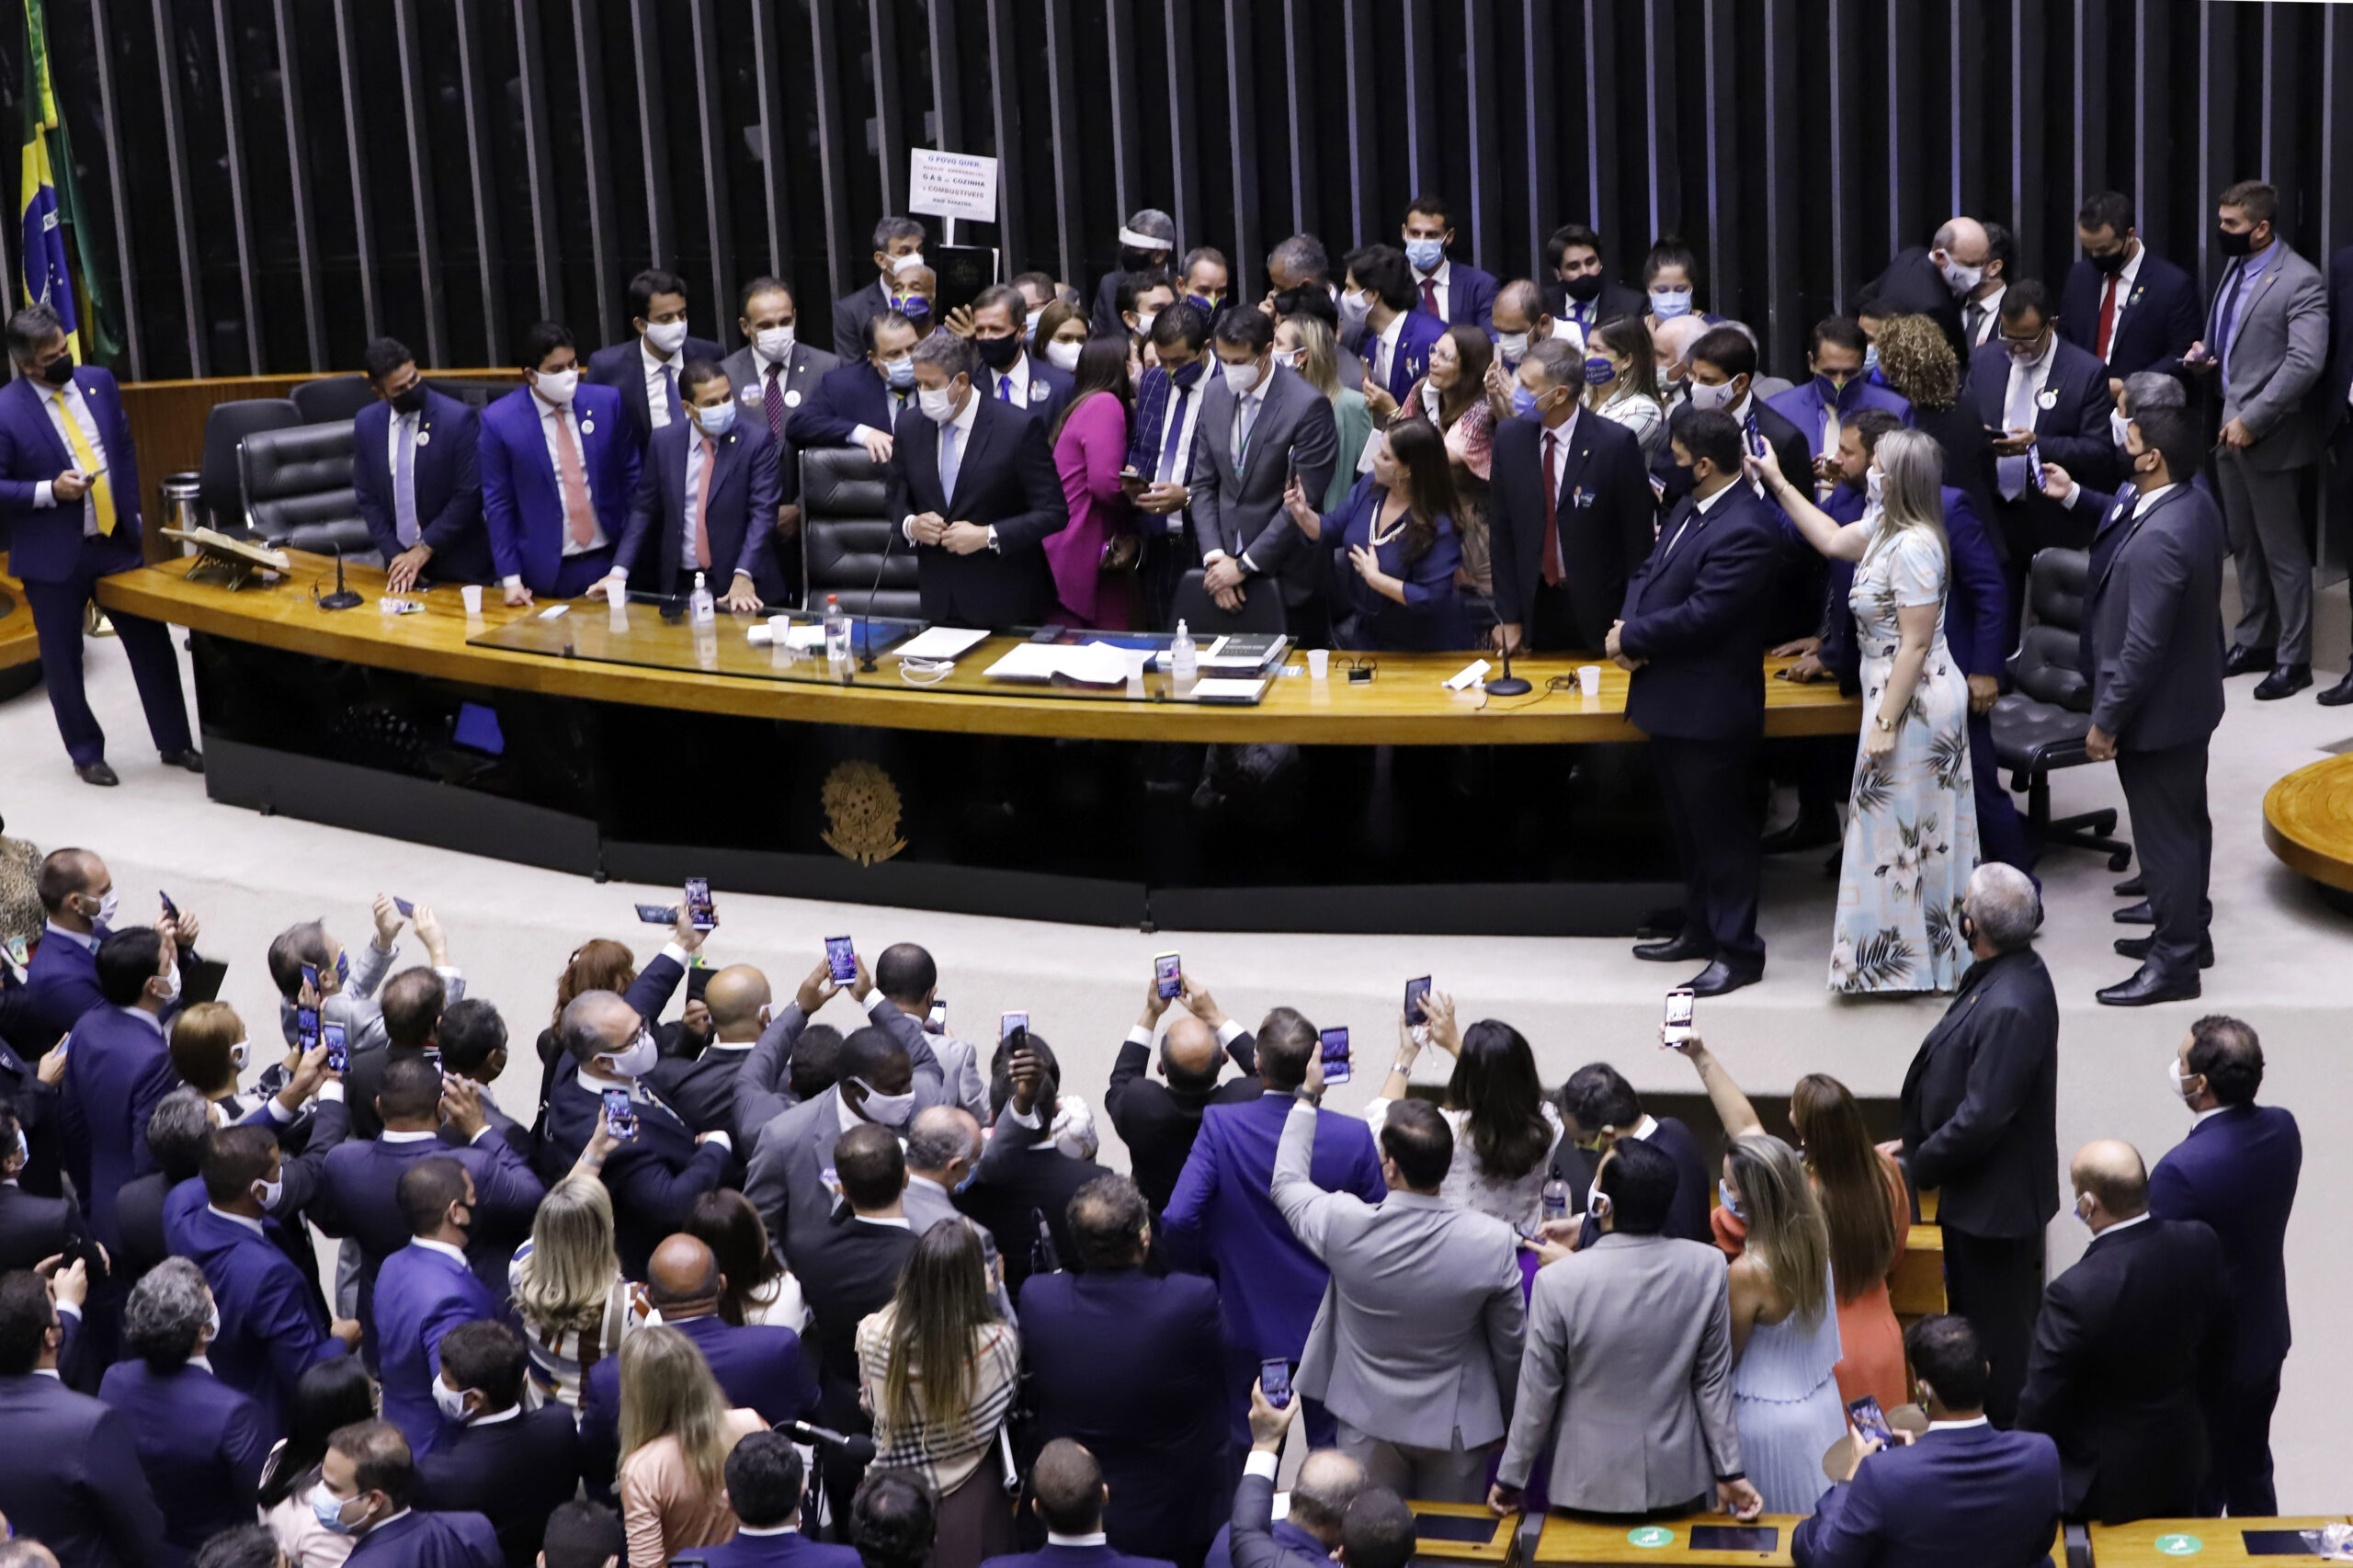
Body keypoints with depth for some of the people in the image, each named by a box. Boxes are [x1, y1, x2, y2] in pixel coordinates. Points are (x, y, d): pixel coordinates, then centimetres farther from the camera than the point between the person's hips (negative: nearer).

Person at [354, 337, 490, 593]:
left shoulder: (458, 418, -14)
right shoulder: (366, 423, 0)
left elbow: (469, 495, -13)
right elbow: (367, 498, 5)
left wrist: (425, 550, -13)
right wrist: (394, 555, -5)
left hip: (456, 565, -3)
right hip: (400, 563, 3)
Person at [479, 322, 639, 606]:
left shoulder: (606, 403, -1)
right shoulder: (499, 420, -7)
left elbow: (631, 476, 7)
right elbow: (497, 505, -3)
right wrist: (510, 578, -5)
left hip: (609, 561, 2)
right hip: (548, 572, -2)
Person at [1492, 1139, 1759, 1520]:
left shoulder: (1557, 1282, -22)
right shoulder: (1707, 1266, -14)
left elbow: (1537, 1393, -11)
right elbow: (1713, 1379, -5)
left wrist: (1510, 1478, 3)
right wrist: (1730, 1473, 6)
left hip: (1590, 1484, -2)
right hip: (1677, 1479, 2)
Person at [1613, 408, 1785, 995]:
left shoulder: (1746, 529, -23)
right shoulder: (1687, 509, 9)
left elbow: (1701, 614, -26)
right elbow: (1649, 572, 12)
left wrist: (1631, 638, -14)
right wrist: (1628, 625, -8)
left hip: (1709, 707, -10)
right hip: (1669, 699, 10)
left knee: (1721, 830, 1)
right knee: (1687, 826, 21)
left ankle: (1737, 950, 12)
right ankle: (1700, 929, 34)